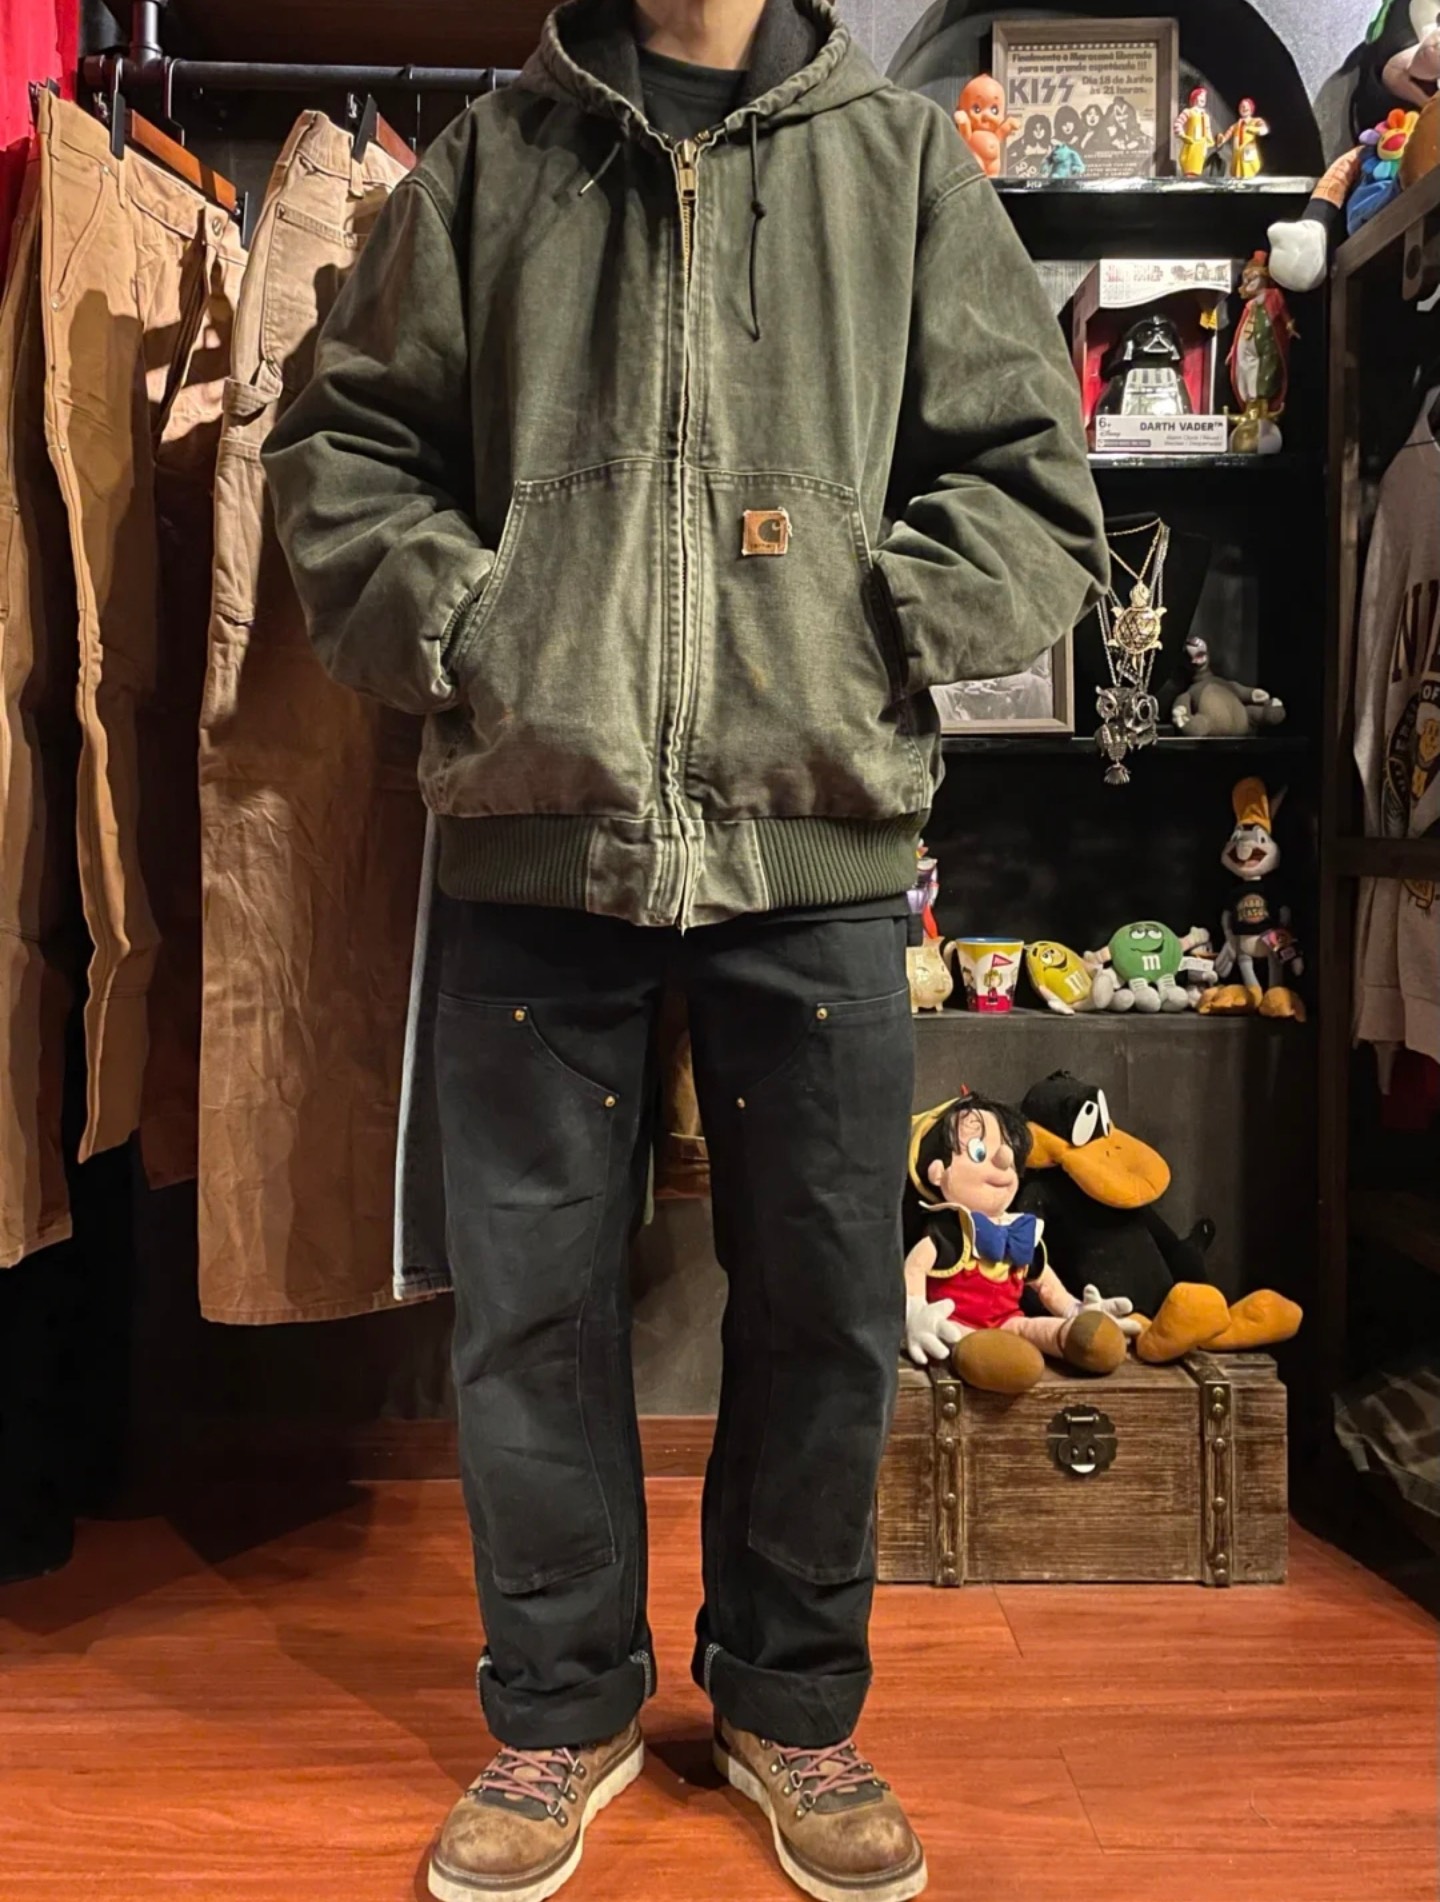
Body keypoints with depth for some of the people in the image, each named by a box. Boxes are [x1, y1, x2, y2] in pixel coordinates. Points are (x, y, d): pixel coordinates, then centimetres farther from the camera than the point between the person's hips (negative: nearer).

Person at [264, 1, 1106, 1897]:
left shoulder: (904, 156, 13)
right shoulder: (488, 160, 14)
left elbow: (1035, 479, 8)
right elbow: (341, 451, 14)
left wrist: (872, 629, -5)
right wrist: (461, 620, -2)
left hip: (819, 838, 0)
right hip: (534, 833, 1)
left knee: (824, 1301, 8)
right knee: (531, 1301, 7)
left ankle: (793, 1706, 31)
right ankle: (564, 1709, 30)